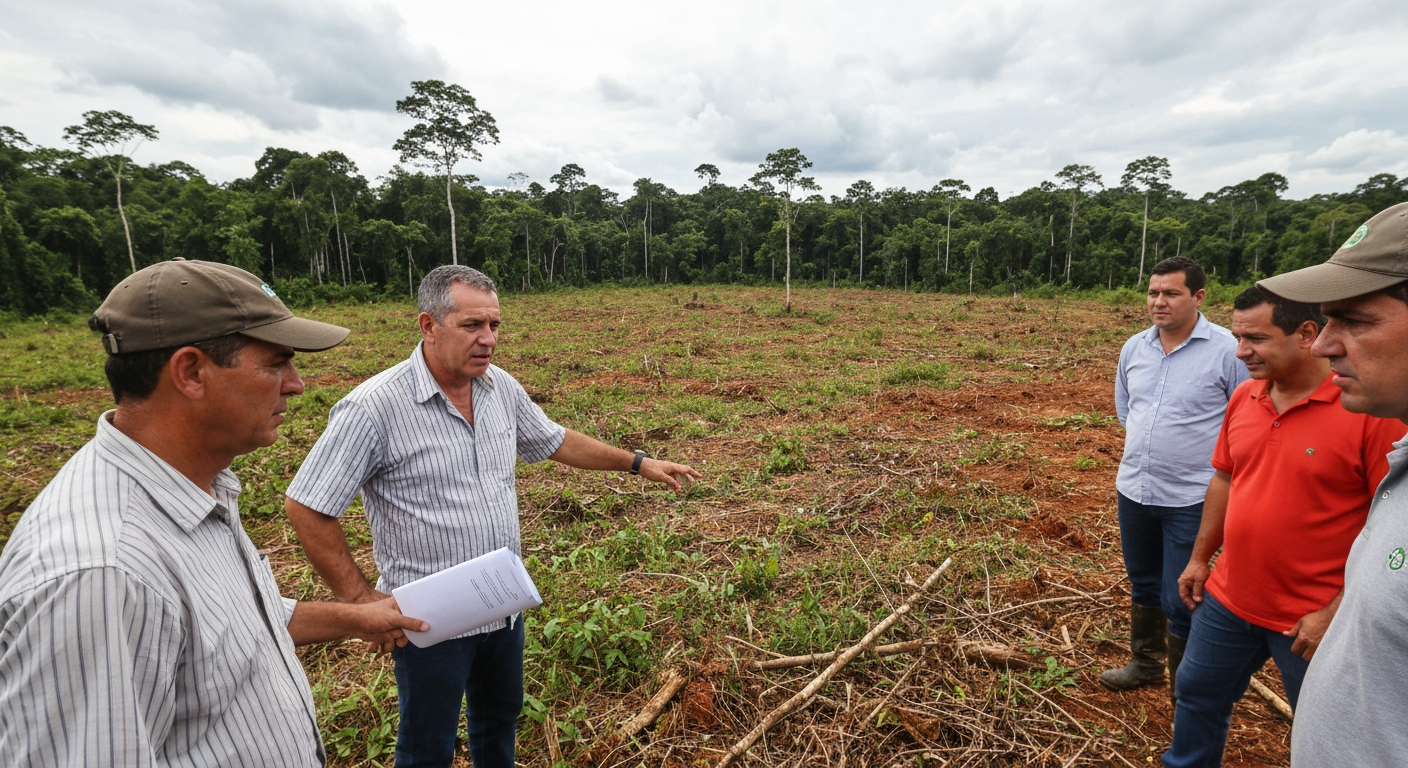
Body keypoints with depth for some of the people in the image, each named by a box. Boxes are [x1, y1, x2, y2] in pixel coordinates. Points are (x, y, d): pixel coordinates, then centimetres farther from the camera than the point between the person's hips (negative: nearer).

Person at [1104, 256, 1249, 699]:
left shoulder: (1226, 351, -14)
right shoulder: (1134, 348, 2)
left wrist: (1196, 446, -3)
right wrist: (1153, 444, 12)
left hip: (1190, 499, -5)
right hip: (1133, 490, 5)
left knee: (1180, 601, 3)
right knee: (1143, 585, 22)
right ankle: (1145, 663, 43)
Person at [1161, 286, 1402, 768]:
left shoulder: (1371, 406, -19)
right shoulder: (1244, 397, -1)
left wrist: (1337, 612, -17)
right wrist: (1200, 558, 12)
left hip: (1315, 618, -5)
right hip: (1227, 600, 5)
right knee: (1197, 695, 20)